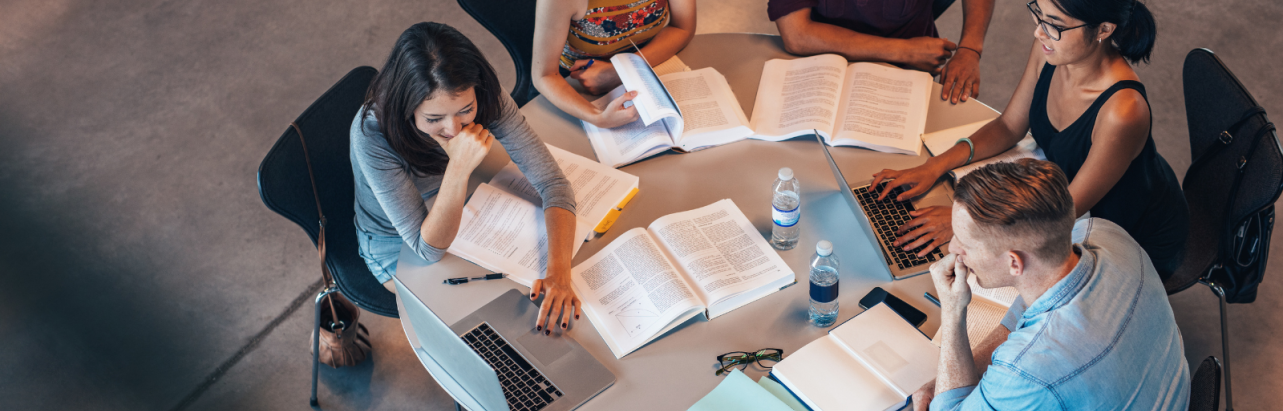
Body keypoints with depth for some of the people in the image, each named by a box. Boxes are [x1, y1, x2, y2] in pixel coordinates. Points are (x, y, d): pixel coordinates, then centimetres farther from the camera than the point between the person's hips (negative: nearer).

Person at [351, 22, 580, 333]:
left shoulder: (484, 97, -28)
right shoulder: (372, 134, -38)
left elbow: (552, 181, -28)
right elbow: (428, 249, -34)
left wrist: (559, 275, -44)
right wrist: (458, 168, -50)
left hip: (459, 217, 4)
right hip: (395, 244, -3)